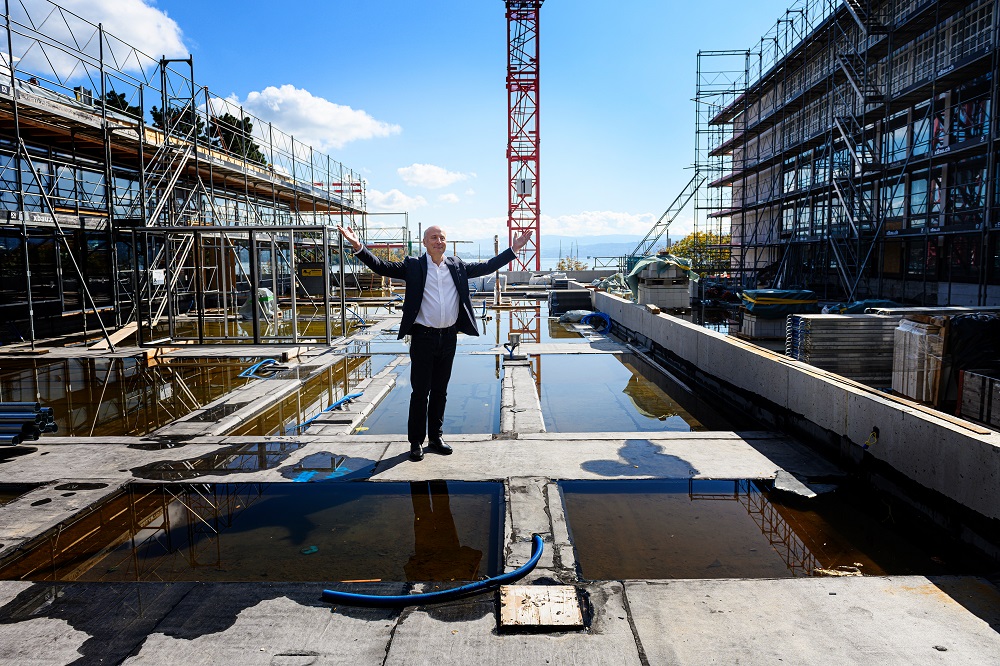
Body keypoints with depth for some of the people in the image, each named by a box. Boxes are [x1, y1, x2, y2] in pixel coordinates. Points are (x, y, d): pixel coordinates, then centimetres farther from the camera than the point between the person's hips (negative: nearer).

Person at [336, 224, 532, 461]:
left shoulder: (457, 266, 9)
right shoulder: (413, 266, -2)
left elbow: (487, 267, 14)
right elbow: (382, 267, -10)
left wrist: (514, 249, 11)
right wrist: (358, 247, -24)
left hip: (449, 337, 4)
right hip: (423, 337, -4)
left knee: (440, 391, 14)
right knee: (420, 392, 2)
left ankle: (436, 437, 27)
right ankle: (416, 442, 15)